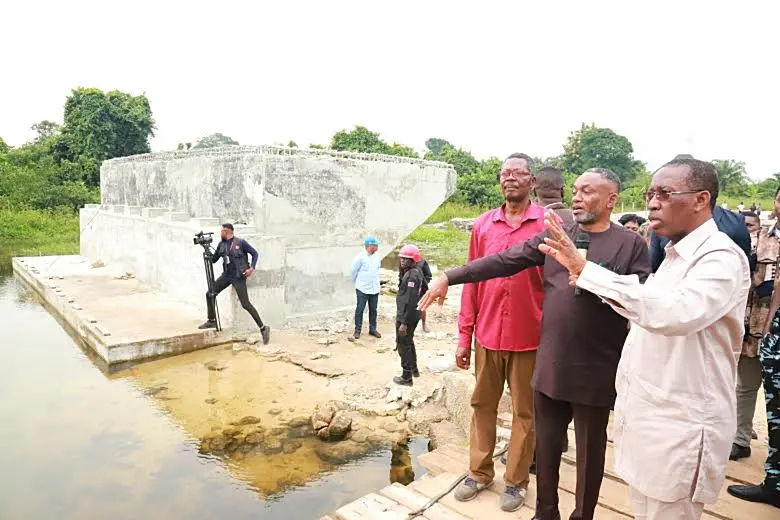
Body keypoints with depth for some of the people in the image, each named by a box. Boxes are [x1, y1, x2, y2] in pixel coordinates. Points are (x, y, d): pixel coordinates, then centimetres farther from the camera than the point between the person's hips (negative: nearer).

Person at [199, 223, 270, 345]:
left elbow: (255, 253, -6)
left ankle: (263, 328, -4)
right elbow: (213, 260, 15)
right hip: (226, 275, 7)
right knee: (210, 294, 5)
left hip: (238, 277, -7)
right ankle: (212, 321, 22)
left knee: (246, 304, -10)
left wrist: (252, 268, -17)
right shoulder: (221, 244, 8)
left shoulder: (240, 242, -10)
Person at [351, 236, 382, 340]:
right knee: (360, 310, 3)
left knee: (373, 310, 13)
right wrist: (356, 282, 7)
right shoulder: (360, 257, -15)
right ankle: (357, 330, 13)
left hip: (375, 289, 5)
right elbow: (353, 270, -5)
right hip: (362, 289, -5)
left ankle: (372, 329, 25)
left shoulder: (377, 257, 2)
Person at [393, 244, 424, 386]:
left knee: (403, 345, 1)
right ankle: (414, 369, 38)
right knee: (409, 342, 24)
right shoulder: (417, 272, 6)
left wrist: (404, 322, -25)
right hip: (414, 315, 10)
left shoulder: (411, 276, -23)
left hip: (406, 316, -10)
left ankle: (406, 377, 10)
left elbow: (409, 301, -26)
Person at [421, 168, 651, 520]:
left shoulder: (631, 244, -3)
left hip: (595, 371, -3)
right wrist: (450, 277, -5)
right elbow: (504, 261, 0)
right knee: (546, 446, 17)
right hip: (550, 365, 3)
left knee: (589, 451, 13)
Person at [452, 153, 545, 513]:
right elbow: (472, 283, 5)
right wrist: (464, 336, 5)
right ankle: (479, 472, 33)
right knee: (483, 405, 15)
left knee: (524, 412, 11)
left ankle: (516, 481, 29)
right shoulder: (483, 225, 4)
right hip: (487, 335, 4)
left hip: (529, 337, -3)